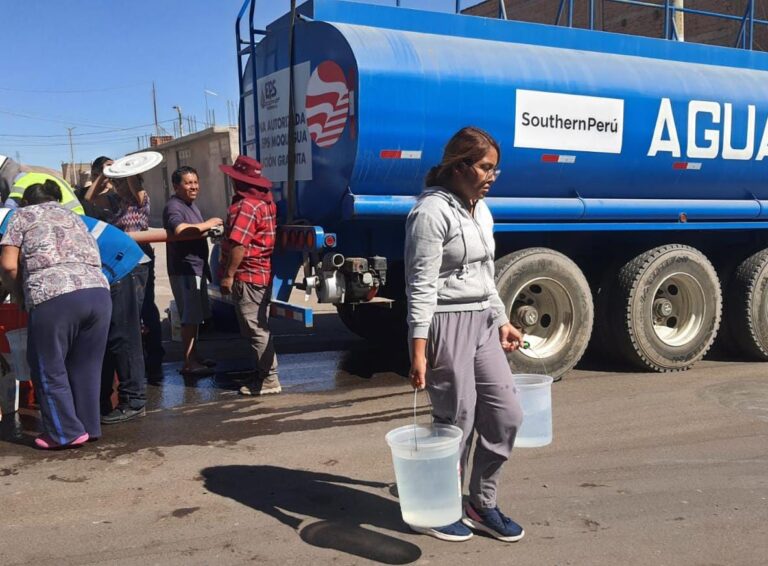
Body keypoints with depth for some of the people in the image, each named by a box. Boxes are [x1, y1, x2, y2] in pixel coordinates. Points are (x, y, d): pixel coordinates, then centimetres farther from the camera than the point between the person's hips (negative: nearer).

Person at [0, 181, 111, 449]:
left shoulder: (22, 215, 18)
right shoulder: (72, 215, 33)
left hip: (54, 297, -5)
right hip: (98, 292, 5)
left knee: (50, 368, 9)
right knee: (85, 366, 16)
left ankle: (67, 432, 12)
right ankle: (89, 426, 23)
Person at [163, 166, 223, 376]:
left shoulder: (192, 205, 17)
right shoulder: (173, 207, -15)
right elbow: (180, 230, -35)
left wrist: (208, 230, 12)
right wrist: (207, 224, -26)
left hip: (197, 267, 10)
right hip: (184, 269, -10)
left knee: (196, 315, 16)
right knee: (190, 317, -9)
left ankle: (195, 356, 27)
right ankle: (189, 363, -4)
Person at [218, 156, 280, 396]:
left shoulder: (245, 206, -19)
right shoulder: (265, 200, 11)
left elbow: (238, 244, -24)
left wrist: (228, 275, -20)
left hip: (247, 275, -10)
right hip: (263, 273, 10)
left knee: (255, 329, -4)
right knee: (259, 326, 17)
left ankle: (268, 380, 0)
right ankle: (264, 372, 26)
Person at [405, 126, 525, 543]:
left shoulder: (481, 210, 14)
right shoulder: (432, 212, -14)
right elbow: (422, 287, -18)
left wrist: (502, 321, 22)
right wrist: (419, 350, -22)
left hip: (482, 324, 9)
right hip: (446, 325, -9)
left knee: (506, 414, 9)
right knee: (456, 422, 1)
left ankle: (482, 504, 27)